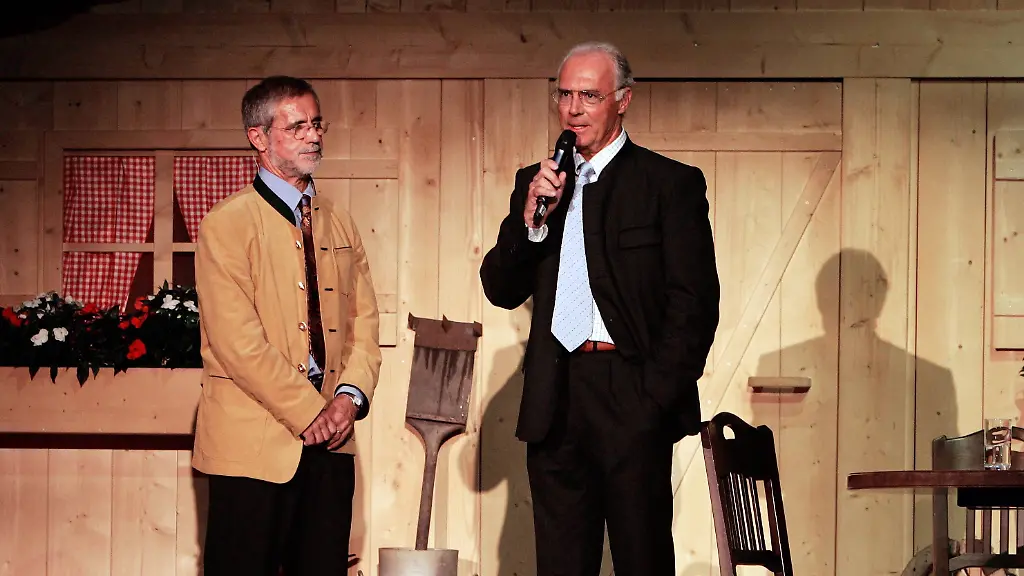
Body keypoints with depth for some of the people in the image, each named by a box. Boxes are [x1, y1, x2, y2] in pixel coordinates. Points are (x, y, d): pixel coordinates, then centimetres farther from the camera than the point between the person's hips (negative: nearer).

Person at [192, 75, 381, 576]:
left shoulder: (339, 224, 17)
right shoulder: (227, 223, -4)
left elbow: (364, 322, 13)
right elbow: (237, 340, -12)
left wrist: (350, 396, -5)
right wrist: (308, 412, -13)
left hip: (330, 440, 5)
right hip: (255, 441, -5)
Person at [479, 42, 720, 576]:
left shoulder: (671, 183, 0)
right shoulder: (536, 182, 14)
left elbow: (696, 303, -4)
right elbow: (501, 290, 9)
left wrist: (658, 394, -10)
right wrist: (531, 219, -7)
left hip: (631, 398, -4)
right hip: (554, 405, 4)